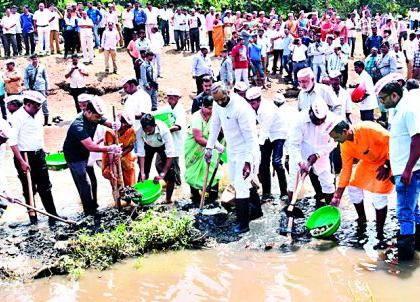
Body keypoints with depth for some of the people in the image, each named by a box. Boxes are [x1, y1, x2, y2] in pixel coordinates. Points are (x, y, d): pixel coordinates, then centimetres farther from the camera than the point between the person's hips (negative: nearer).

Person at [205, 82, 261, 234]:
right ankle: (256, 210, 35)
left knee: (241, 185, -10)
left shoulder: (241, 108, -28)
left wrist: (248, 161, -28)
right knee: (235, 181, 18)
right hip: (232, 150, 9)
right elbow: (215, 125, 10)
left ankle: (243, 223, -1)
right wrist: (209, 147, 9)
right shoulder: (217, 105, -5)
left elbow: (250, 136, -26)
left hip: (246, 151, -9)